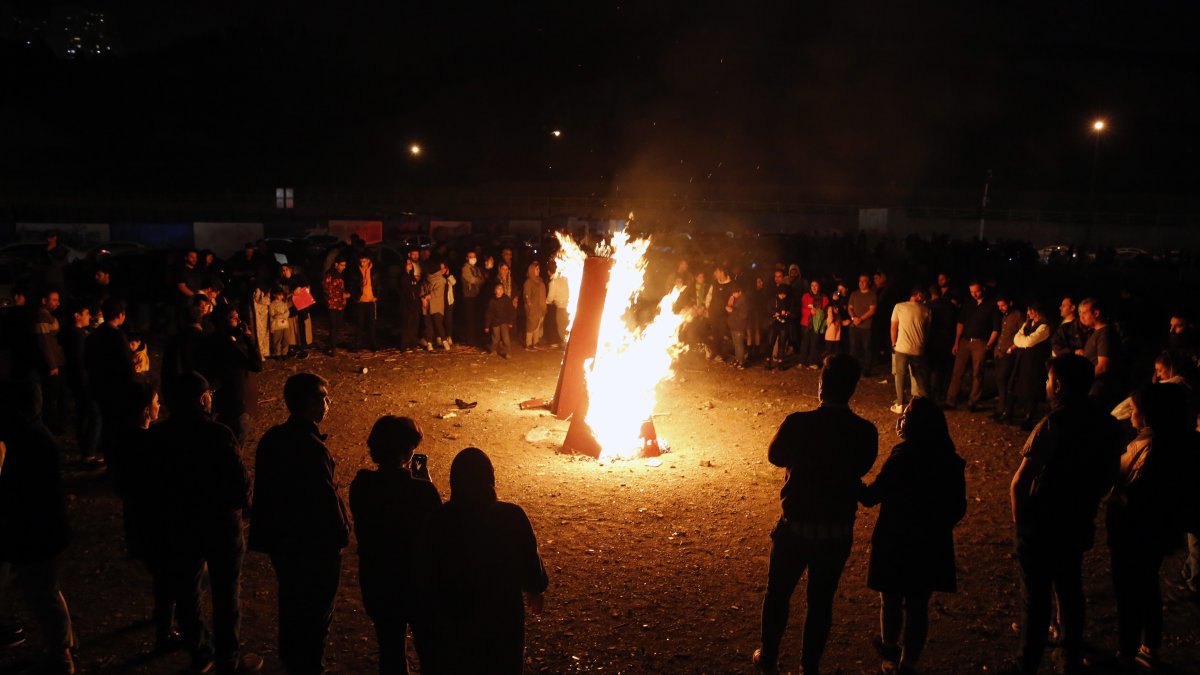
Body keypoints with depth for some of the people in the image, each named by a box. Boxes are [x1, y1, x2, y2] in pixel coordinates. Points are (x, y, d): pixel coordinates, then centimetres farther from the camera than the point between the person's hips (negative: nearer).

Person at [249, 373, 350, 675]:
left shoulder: (271, 439, -3)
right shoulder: (313, 449, -28)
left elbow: (264, 489, 6)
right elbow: (328, 499, -23)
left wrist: (270, 532, 17)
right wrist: (341, 535, -8)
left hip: (281, 540, 8)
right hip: (316, 546, -8)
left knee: (291, 605, 24)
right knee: (317, 612, 11)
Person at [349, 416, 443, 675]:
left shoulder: (361, 485, -13)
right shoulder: (422, 491, -26)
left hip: (376, 583, 4)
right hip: (419, 583, -4)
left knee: (390, 652, 23)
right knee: (429, 652, 18)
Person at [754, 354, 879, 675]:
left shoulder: (798, 423, -20)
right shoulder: (866, 432, -13)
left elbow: (775, 456, -1)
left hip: (796, 527, -2)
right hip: (839, 532, 2)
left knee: (778, 593, 19)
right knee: (821, 600, 18)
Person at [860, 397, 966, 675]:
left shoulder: (902, 459, -23)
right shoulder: (951, 462, -5)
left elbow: (870, 497, -17)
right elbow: (958, 508, 5)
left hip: (895, 544, -4)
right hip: (931, 546, 5)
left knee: (892, 600, 18)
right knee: (918, 605, 15)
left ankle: (890, 648, 40)